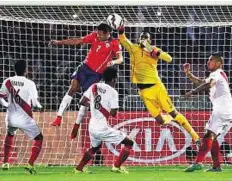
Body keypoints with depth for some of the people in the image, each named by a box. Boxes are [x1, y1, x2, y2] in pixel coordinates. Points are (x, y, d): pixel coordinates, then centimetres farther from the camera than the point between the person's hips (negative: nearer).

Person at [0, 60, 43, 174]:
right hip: (25, 119, -4)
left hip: (11, 118, 4)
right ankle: (30, 164, -4)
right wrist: (39, 106, 9)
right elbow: (35, 102, -13)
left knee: (9, 135, 34)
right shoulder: (29, 83, -14)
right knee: (39, 138, 13)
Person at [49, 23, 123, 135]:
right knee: (73, 88, -15)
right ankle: (59, 117, -15)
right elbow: (77, 41, 3)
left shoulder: (114, 43, -9)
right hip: (85, 67, 3)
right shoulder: (94, 36, 1)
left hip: (96, 74, -3)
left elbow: (120, 58, -15)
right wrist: (59, 42, -2)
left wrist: (113, 62, -38)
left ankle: (76, 126, 13)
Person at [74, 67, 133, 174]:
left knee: (95, 147, 36)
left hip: (92, 127, 7)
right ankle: (117, 166, -5)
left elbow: (82, 102, 7)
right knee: (129, 143, 2)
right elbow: (113, 113, -14)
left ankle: (79, 168, 38)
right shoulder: (112, 92, -12)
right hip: (102, 128, -7)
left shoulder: (94, 87, 5)